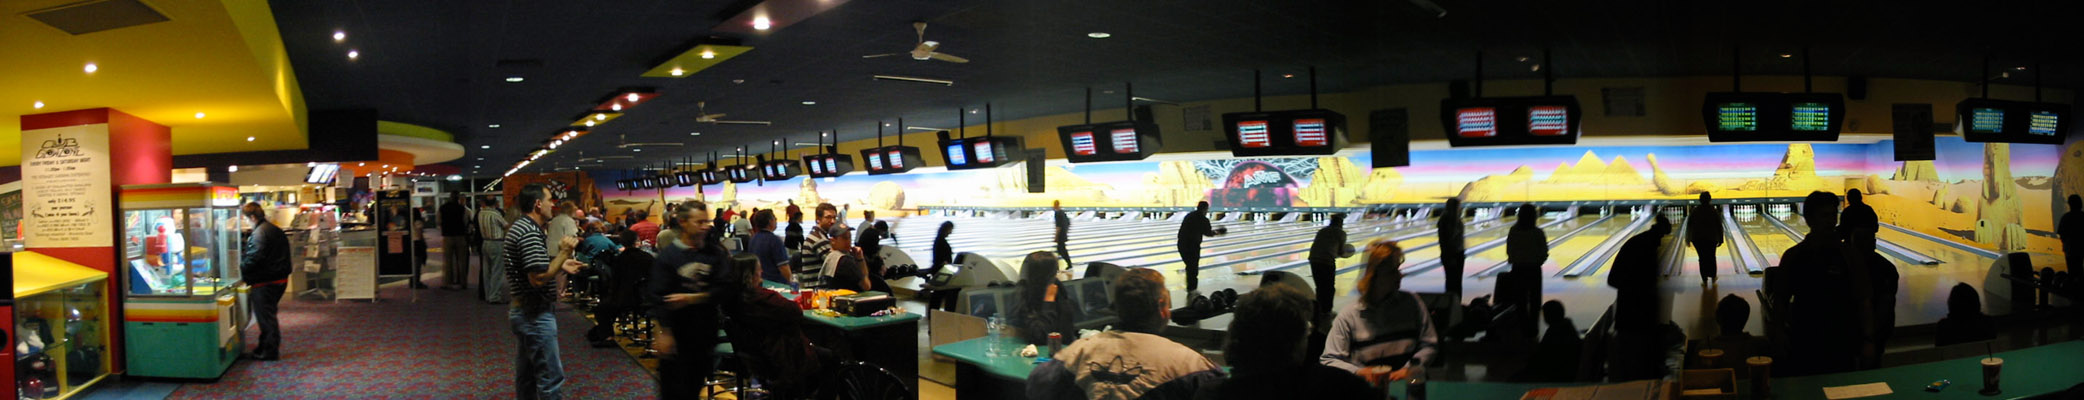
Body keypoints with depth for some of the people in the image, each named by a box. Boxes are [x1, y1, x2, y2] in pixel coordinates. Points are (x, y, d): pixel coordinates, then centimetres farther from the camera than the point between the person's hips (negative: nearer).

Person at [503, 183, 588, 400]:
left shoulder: (519, 227, 13)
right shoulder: (531, 234, -20)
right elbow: (539, 279, -25)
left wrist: (561, 267, 12)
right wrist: (563, 254, -19)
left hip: (522, 311, 11)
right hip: (536, 315, -11)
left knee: (526, 375, 17)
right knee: (551, 378, -7)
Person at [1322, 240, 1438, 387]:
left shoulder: (1412, 303, 10)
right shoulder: (1348, 317, 2)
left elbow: (1429, 344, 13)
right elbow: (1328, 359, 2)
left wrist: (1409, 369, -4)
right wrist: (1360, 372, -13)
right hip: (1368, 388, -2)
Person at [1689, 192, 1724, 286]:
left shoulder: (1695, 210, -4)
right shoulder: (1714, 210, -6)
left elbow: (1689, 225, -1)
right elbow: (1719, 226, -4)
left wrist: (1688, 239, 6)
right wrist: (1720, 239, 2)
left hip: (1697, 238, 0)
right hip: (1711, 238, 0)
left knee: (1702, 258, 5)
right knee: (1711, 257, 18)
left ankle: (1705, 281, 6)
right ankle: (1713, 277, 31)